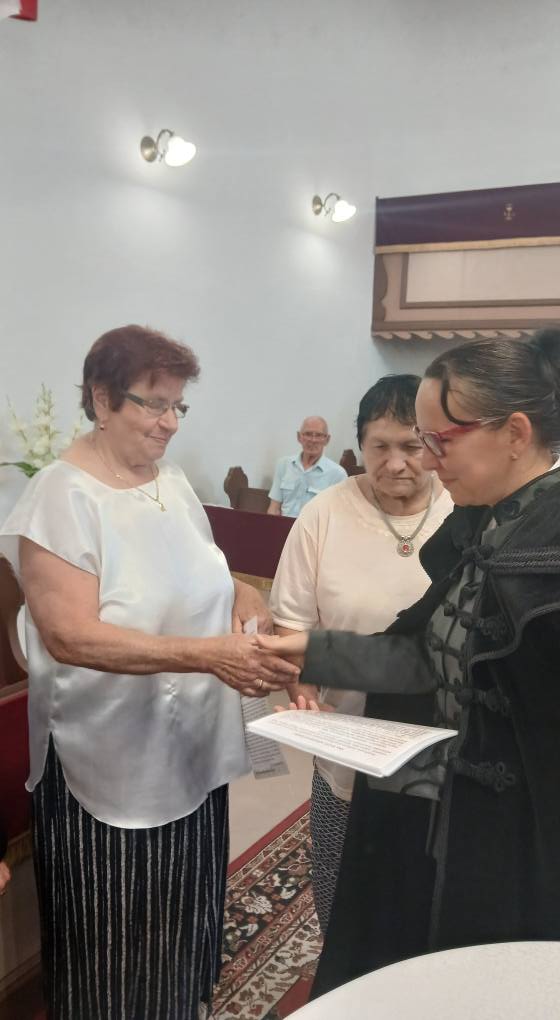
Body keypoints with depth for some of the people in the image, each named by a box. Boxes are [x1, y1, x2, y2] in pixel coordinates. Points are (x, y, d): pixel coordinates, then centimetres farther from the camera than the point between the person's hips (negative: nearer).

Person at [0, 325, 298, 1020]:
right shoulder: (61, 496, -16)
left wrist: (260, 626, -6)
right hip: (110, 770, -6)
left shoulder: (173, 482, 5)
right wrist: (205, 655, -31)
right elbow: (70, 635, -24)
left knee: (183, 931, 22)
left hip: (193, 755, 6)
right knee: (115, 953, 13)